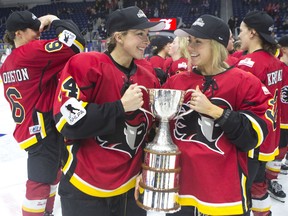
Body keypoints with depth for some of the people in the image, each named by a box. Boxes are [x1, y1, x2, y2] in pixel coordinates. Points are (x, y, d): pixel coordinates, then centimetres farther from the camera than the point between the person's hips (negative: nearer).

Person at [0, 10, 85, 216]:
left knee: (52, 173, 24)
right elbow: (76, 43, -22)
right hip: (43, 130, -10)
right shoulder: (31, 51, -17)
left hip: (30, 128, 10)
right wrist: (54, 20, -8)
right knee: (39, 184, 0)